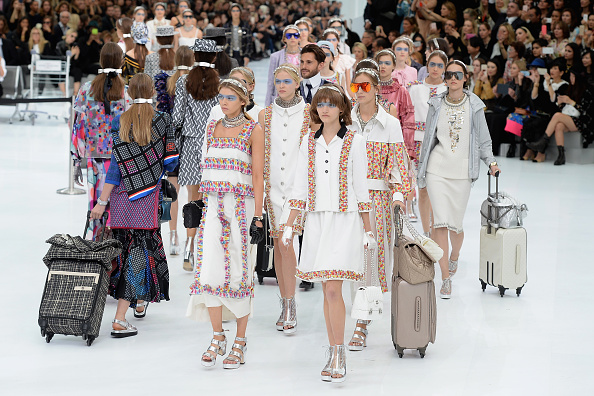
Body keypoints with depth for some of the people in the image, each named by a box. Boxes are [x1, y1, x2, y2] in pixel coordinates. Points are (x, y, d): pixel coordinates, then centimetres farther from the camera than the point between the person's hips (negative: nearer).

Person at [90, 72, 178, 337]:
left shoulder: (120, 122, -2)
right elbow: (170, 163, -3)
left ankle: (139, 303, 35)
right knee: (141, 249, -1)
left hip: (122, 196, 2)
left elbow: (115, 165, -6)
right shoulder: (163, 122, -3)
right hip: (148, 197, -2)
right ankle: (119, 321, -9)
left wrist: (102, 201, -3)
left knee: (126, 246, 18)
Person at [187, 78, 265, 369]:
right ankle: (218, 338, 5)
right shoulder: (212, 128, 14)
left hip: (241, 205, -4)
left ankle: (240, 342, 8)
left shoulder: (253, 130, -1)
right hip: (213, 206, 4)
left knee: (239, 271, -1)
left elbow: (258, 176, -5)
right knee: (210, 269, -5)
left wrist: (257, 217, -10)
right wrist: (200, 203, 12)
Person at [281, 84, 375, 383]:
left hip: (345, 220, -4)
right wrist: (289, 225, 6)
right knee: (327, 291, 6)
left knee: (333, 289, -14)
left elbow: (361, 187, 1)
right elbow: (300, 186, 12)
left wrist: (368, 230, 1)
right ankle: (334, 354, 12)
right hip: (316, 220, 4)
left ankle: (339, 355, -8)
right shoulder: (310, 142, 10)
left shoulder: (354, 141, 0)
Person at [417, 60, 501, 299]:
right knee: (440, 222, -11)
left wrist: (490, 161, -8)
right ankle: (446, 278, -6)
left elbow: (483, 139, 9)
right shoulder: (436, 105, 4)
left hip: (462, 172, 0)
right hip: (437, 169, 0)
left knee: (455, 223, 5)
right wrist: (421, 174, 12)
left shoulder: (474, 106, 3)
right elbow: (428, 140, 11)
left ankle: (454, 256, 41)